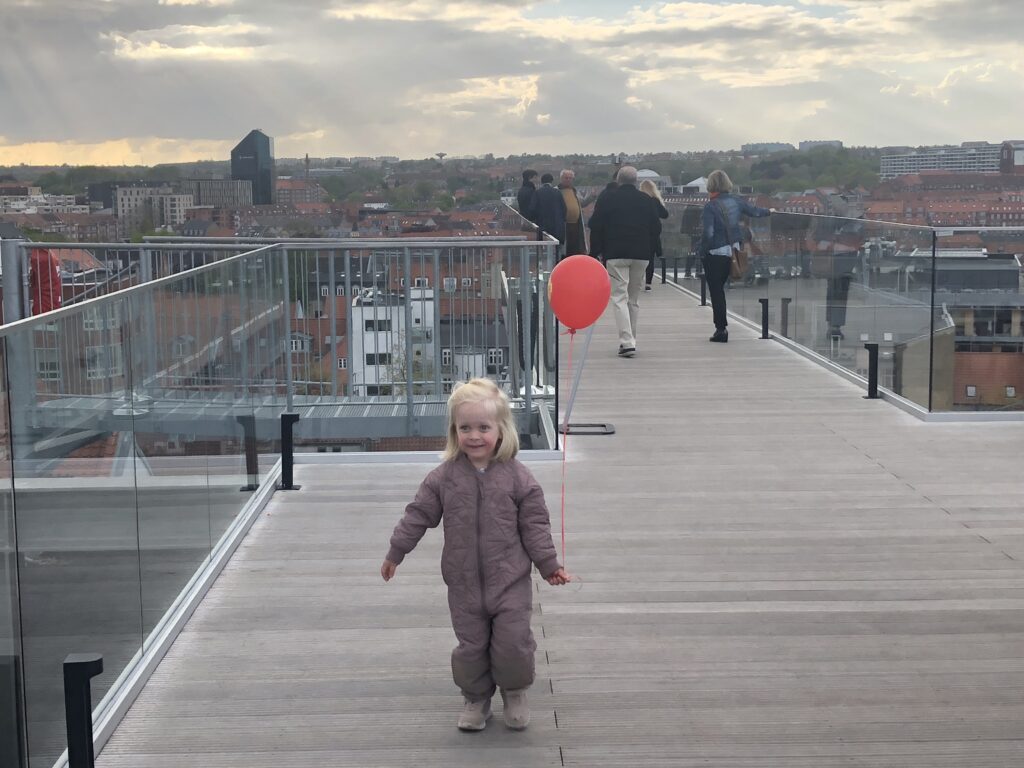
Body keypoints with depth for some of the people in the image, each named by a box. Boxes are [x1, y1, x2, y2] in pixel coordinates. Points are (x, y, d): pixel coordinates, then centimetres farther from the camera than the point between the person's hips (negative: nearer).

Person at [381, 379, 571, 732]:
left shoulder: (518, 478, -7)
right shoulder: (444, 477, -4)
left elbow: (535, 526, -2)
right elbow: (418, 515, 3)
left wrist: (550, 565, 0)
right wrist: (395, 553, 6)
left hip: (510, 580, -1)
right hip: (464, 583, 1)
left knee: (513, 642, 0)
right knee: (470, 646, 8)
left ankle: (514, 691, 27)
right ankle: (476, 697, 30)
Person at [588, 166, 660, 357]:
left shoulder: (607, 198, -1)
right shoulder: (645, 200, 8)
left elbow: (595, 226, -2)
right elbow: (655, 227, 12)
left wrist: (596, 251, 6)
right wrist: (650, 252, 20)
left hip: (615, 254, -3)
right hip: (641, 255, 3)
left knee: (619, 297, -5)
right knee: (634, 299, 14)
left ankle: (626, 342, -18)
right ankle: (630, 340, 21)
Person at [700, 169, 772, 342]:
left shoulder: (711, 206, -17)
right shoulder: (736, 200, 1)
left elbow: (707, 233, -21)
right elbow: (753, 211, 18)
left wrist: (703, 250, -5)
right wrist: (768, 212, 38)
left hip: (715, 253, -7)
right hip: (732, 251, 7)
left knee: (716, 291, 1)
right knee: (720, 288, 19)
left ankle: (721, 329, 0)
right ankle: (722, 327, 22)